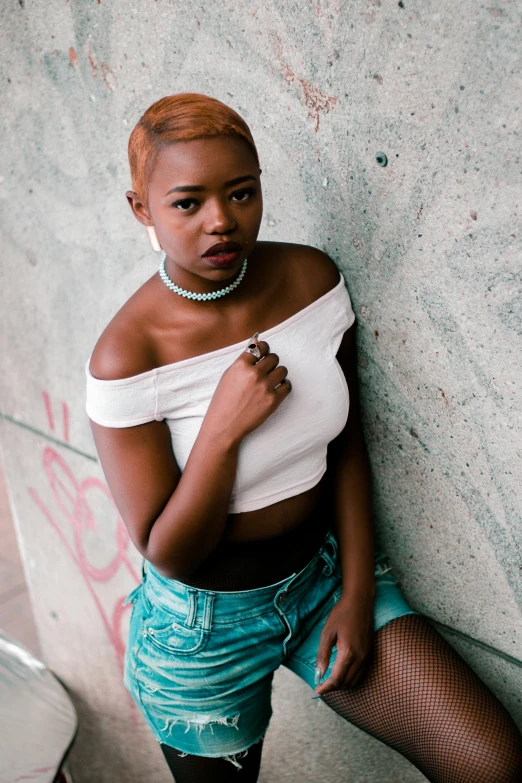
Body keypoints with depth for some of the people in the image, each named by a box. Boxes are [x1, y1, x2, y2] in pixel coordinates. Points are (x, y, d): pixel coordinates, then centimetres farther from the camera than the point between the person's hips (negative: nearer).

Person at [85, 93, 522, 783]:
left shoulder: (313, 278, -10)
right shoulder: (127, 356, -22)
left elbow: (345, 442, -1)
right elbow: (169, 554, -17)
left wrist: (357, 592, -4)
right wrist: (223, 427, -31)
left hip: (326, 571, 3)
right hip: (208, 616, -2)